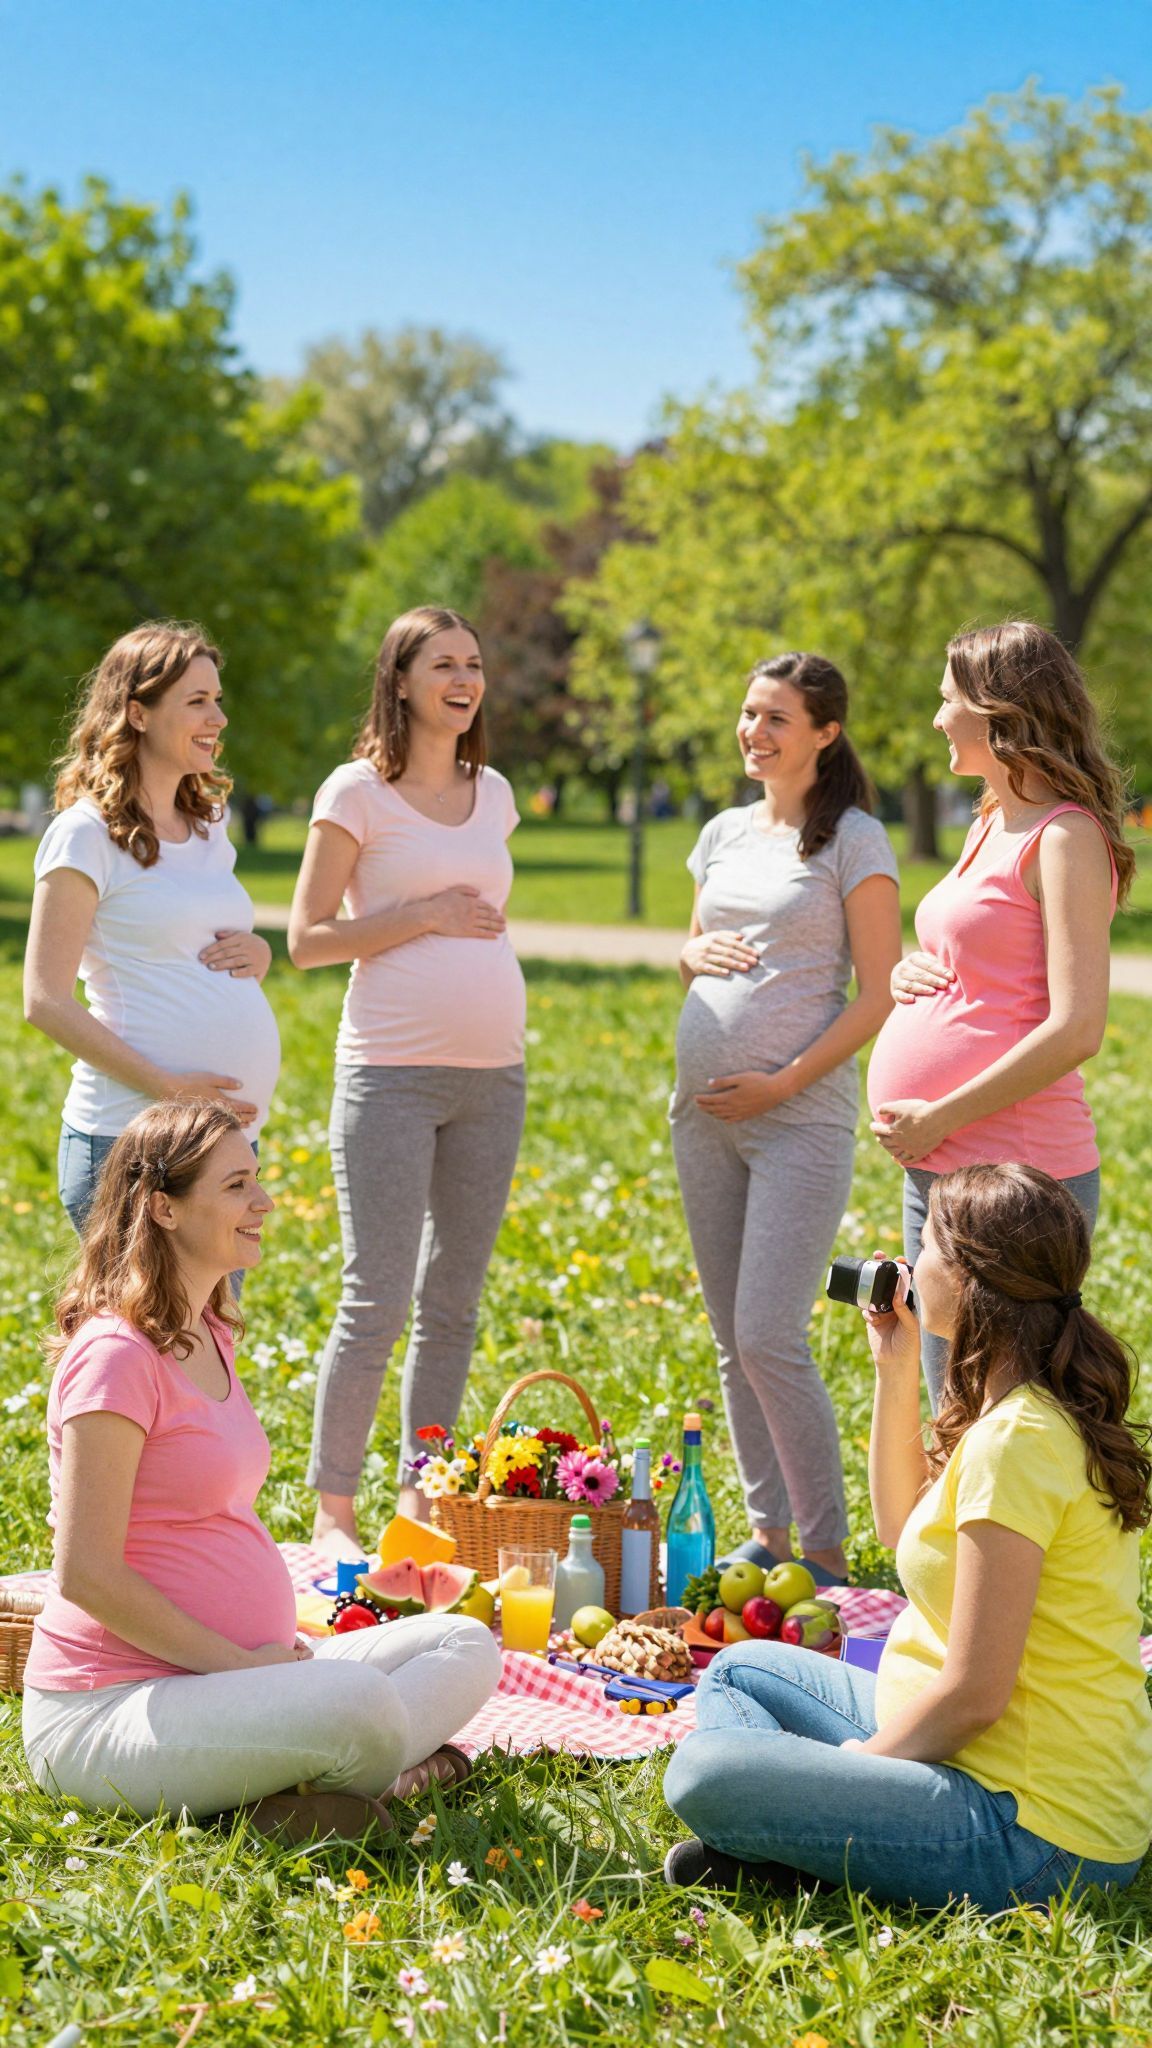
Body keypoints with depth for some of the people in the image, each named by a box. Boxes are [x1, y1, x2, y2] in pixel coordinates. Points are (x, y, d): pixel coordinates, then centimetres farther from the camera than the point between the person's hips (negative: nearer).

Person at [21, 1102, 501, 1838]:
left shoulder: (209, 1337, 13)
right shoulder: (117, 1355, -16)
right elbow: (85, 1574, -20)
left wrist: (282, 1646, 5)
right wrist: (241, 1663, -15)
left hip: (227, 1672, 10)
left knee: (465, 1647, 2)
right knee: (357, 1699, -34)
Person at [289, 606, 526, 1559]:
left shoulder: (492, 792, 13)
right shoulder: (359, 792, -3)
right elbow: (306, 939, -4)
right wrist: (425, 915, -11)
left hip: (491, 1073, 6)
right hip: (391, 1074, -6)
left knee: (454, 1302, 9)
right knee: (377, 1302, -7)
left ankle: (421, 1497, 19)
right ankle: (333, 1510, 4)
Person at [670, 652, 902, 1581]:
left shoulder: (854, 840, -4)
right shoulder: (726, 833, 14)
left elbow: (879, 993, -7)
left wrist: (785, 1082, -15)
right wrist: (701, 953, 1)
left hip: (802, 1114, -7)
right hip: (704, 1112, 7)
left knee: (770, 1338, -13)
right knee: (733, 1341, 9)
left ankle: (828, 1551, -1)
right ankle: (768, 1532, 19)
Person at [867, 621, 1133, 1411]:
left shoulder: (1065, 836, -11)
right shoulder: (990, 826, 17)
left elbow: (1076, 1029, -19)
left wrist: (940, 1118, -16)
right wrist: (909, 974, 7)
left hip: (1015, 1172, -10)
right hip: (938, 1167, 10)